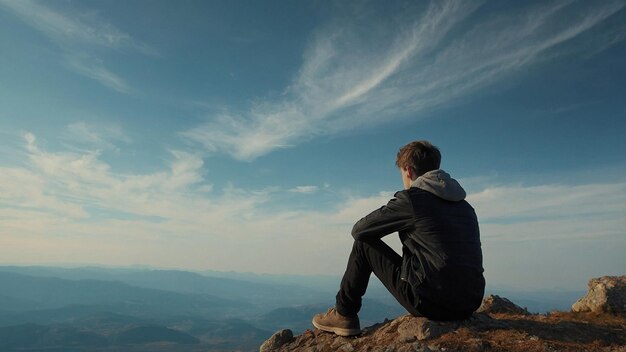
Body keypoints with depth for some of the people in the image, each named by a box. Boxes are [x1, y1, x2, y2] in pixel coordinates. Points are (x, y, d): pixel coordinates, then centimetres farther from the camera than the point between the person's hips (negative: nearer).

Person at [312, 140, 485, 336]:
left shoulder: (411, 198, -7)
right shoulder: (465, 205, 13)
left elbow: (358, 230, 0)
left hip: (431, 302, -7)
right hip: (471, 304, 7)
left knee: (364, 243, 8)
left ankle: (344, 315, 18)